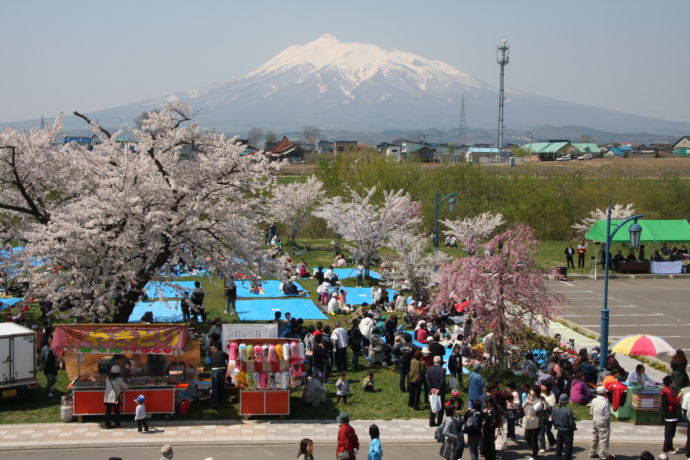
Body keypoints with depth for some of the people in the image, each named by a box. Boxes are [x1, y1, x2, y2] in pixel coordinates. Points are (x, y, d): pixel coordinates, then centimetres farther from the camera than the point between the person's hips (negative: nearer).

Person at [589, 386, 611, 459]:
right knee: (603, 439, 2)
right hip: (603, 424, -7)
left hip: (594, 422, 7)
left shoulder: (594, 401, -1)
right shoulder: (605, 403, -23)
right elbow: (607, 416, -18)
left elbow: (591, 412, 8)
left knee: (594, 438, 18)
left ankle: (592, 453, 28)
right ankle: (603, 455, 5)